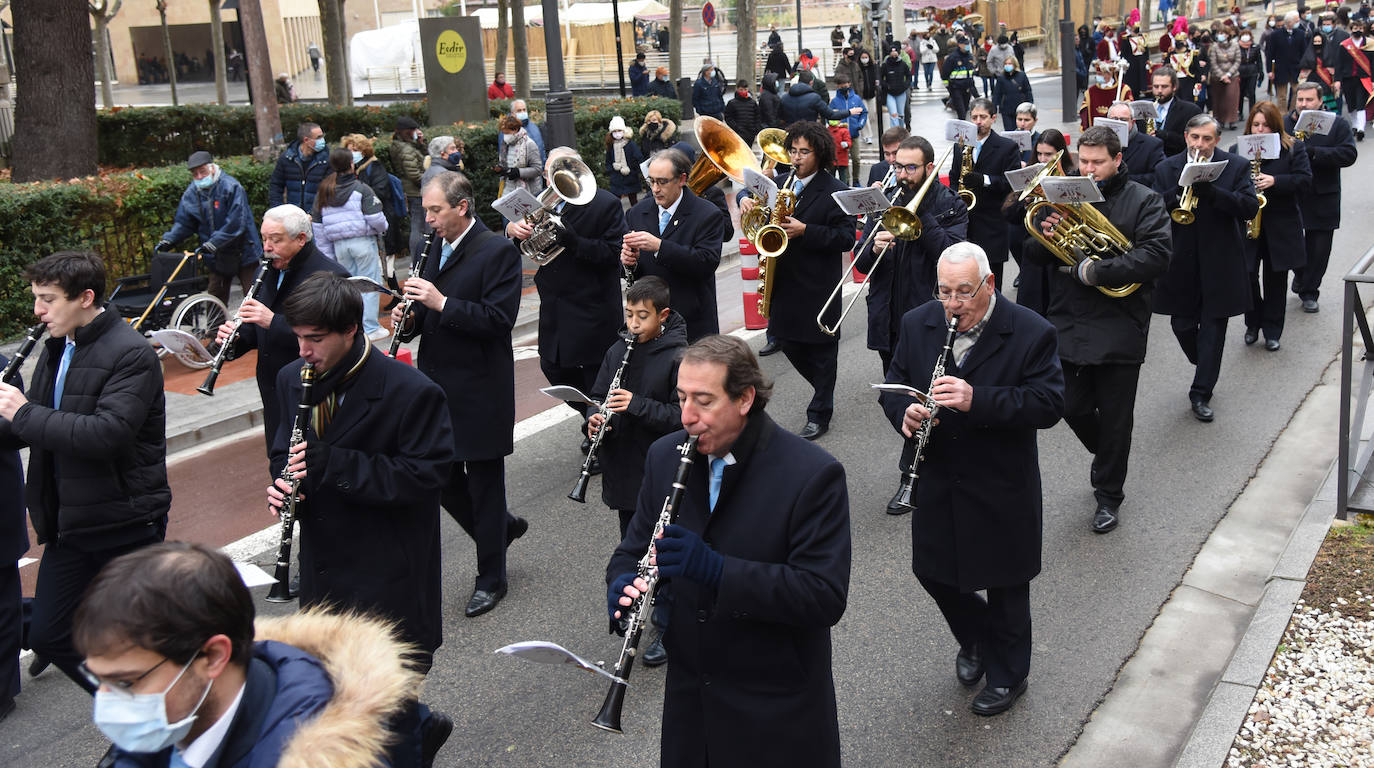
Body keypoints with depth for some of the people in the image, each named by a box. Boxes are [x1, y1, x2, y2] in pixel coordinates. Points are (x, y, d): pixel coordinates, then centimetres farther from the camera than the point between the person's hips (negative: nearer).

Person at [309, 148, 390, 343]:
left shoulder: (323, 193, 8)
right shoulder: (361, 189, -9)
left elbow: (318, 226, 10)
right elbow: (375, 218, -14)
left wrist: (326, 254, 16)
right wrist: (383, 228, 9)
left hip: (339, 245, 5)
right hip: (362, 241, -5)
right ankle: (370, 329, 1)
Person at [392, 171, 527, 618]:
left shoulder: (498, 251, -15)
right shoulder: (437, 247, 10)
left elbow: (499, 320, -22)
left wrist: (441, 303, -26)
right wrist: (409, 320, -2)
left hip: (479, 389, -8)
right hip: (437, 383, 8)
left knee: (484, 481, 4)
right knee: (439, 473, 12)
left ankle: (490, 578, 19)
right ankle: (501, 528, 36)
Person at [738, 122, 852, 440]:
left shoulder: (834, 191, -10)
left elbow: (847, 237, -15)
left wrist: (805, 231, -24)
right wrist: (749, 203, -5)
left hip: (818, 284, -6)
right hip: (784, 281, 6)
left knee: (821, 348, 5)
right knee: (787, 340, 13)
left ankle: (819, 415, 17)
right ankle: (824, 388, 37)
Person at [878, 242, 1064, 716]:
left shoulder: (1030, 333, -15)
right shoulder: (917, 325, -2)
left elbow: (1049, 404, -20)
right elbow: (894, 386, 5)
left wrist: (977, 400, -33)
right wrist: (904, 413, -19)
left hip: (1001, 486, -4)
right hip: (937, 482, 4)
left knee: (1005, 586, 11)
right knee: (932, 571, 15)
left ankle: (1007, 675, 34)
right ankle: (975, 638, 45)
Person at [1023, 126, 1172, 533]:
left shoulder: (1144, 201, -3)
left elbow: (1156, 257, -17)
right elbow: (1032, 253, 10)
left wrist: (1095, 272, -23)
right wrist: (1046, 237, -14)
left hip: (1119, 327, -3)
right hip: (1069, 324, 4)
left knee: (1114, 419, 5)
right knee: (1073, 408, 8)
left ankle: (1108, 496, 21)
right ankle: (1107, 459, 39)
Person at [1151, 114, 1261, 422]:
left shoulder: (1236, 167, -2)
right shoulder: (1167, 169, 2)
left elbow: (1250, 207, -15)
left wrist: (1209, 191, -27)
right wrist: (1179, 191, -23)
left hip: (1219, 265, -1)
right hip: (1181, 264, 2)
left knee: (1212, 328, 3)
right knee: (1182, 325, 8)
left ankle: (1202, 394, 11)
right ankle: (1205, 366, 38)